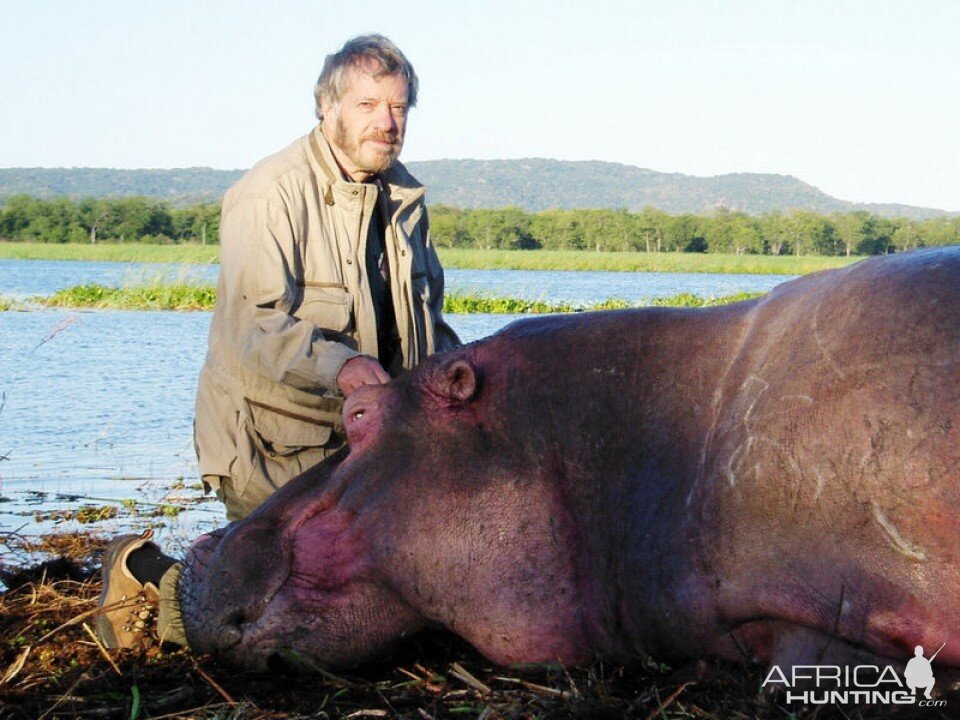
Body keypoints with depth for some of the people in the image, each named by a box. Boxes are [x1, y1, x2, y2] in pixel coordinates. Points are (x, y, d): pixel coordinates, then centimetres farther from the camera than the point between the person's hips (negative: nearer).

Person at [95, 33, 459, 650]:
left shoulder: (406, 195, 9)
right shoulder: (272, 194, -16)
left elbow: (426, 320, 18)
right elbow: (254, 326, -25)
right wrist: (337, 363, -41)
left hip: (365, 429, 8)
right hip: (274, 440, -8)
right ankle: (149, 573, 14)